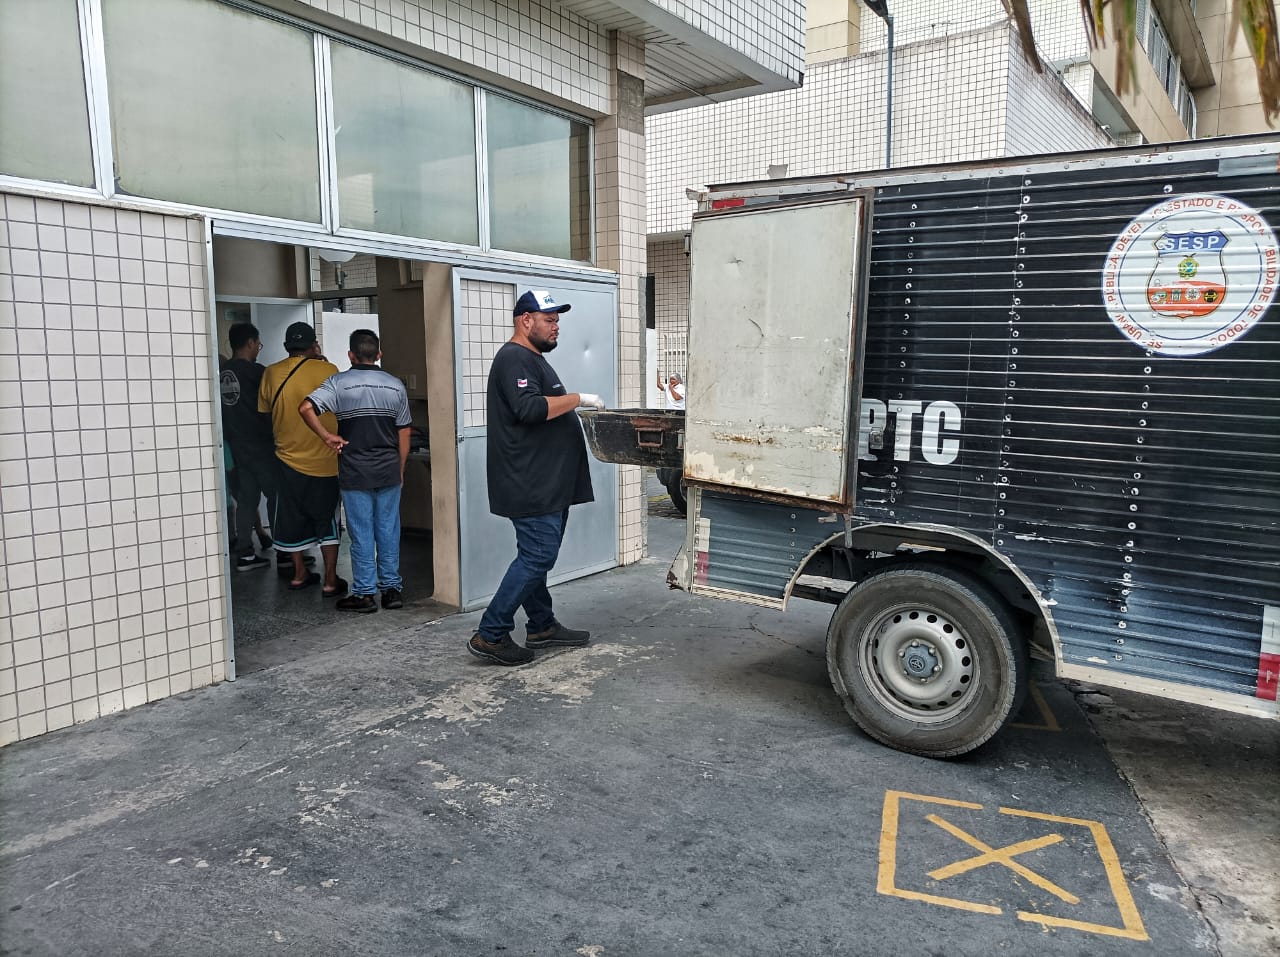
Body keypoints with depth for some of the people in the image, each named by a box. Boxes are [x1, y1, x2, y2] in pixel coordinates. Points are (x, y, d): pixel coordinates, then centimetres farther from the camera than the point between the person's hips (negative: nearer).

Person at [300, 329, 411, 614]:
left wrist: (327, 437, -7)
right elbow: (404, 433, 7)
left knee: (361, 533, 3)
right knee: (388, 530, 9)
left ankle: (364, 593, 10)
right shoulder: (395, 385, 5)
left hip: (355, 472, -3)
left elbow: (306, 408, -18)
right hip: (389, 470, 3)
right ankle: (392, 588, 15)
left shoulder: (339, 383, -5)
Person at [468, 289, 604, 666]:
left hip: (546, 483, 11)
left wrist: (577, 406, 16)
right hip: (531, 484, -11)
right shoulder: (514, 358, -12)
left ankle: (542, 626, 24)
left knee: (536, 556, 15)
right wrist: (578, 399, -18)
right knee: (537, 557, -10)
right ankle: (490, 635, -3)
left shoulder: (532, 359, 22)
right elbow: (530, 408, -26)